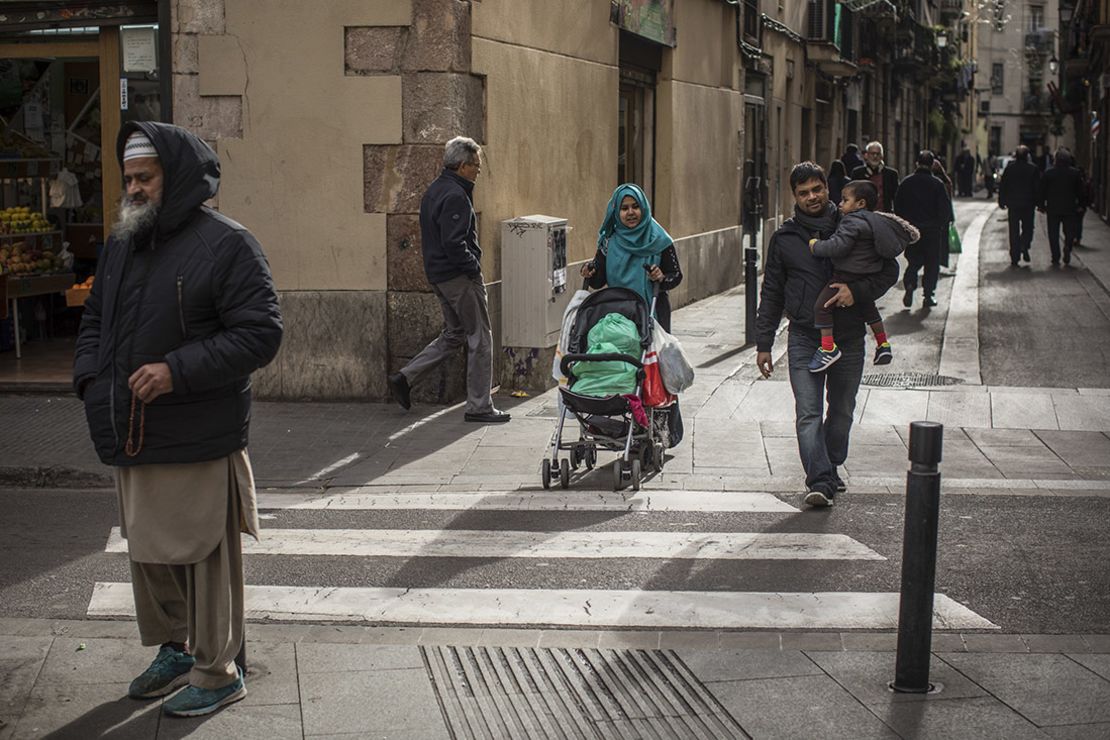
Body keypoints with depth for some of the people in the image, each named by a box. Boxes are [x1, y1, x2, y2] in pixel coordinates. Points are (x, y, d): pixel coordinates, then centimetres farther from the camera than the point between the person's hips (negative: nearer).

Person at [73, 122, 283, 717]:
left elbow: (259, 333, -16)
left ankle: (217, 672, 15)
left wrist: (179, 371, -23)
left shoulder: (226, 244, -11)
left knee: (205, 556, 1)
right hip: (132, 439, 8)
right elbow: (95, 318, 23)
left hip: (198, 442, -7)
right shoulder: (123, 243, 14)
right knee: (147, 551, 18)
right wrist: (89, 378, 4)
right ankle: (173, 649, 36)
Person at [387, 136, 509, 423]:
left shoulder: (435, 190, 13)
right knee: (480, 338, 0)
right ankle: (479, 407, 6)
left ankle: (404, 377, 12)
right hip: (459, 277, -10)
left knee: (454, 334, 19)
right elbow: (454, 243, -26)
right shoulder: (455, 196, -19)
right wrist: (474, 267, -13)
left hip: (438, 274, 10)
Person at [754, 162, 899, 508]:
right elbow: (771, 294, 13)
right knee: (808, 413, -13)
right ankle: (820, 481, -19)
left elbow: (889, 269, 4)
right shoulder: (784, 238, 7)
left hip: (848, 336, 1)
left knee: (841, 411, 12)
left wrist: (857, 290, -15)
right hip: (804, 337, -1)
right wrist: (763, 344, 9)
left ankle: (831, 469, 30)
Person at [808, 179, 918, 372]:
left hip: (848, 276, -10)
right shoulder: (874, 220, 11)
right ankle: (883, 344, 37)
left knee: (821, 305, -8)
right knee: (867, 307, 29)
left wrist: (817, 246, -10)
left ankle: (828, 347, -12)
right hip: (869, 278, 10)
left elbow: (838, 246, -26)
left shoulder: (853, 222, -19)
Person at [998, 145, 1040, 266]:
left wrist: (1001, 201, 10)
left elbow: (1002, 185, 2)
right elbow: (1038, 187, -2)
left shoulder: (1009, 168, -1)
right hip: (1028, 204, -1)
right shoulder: (1033, 168, -4)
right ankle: (1025, 247, -13)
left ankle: (1014, 258, 2)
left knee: (1014, 231, 5)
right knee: (1027, 228, 13)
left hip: (1013, 203, 1)